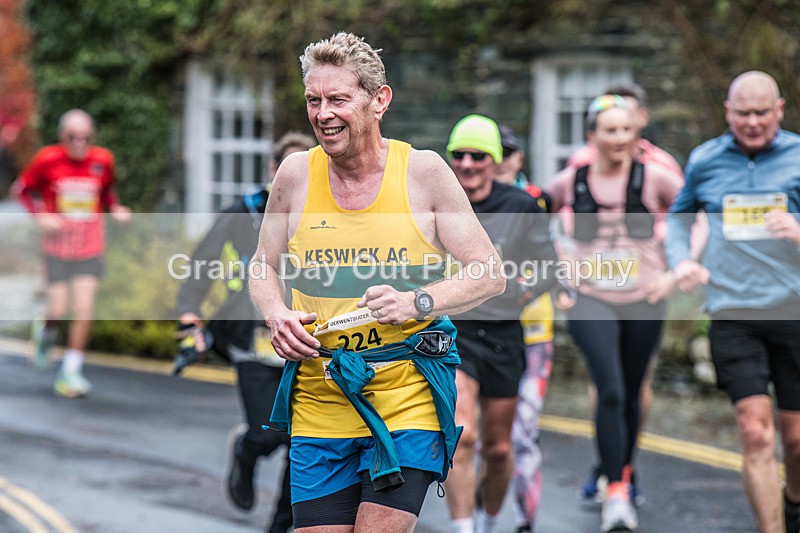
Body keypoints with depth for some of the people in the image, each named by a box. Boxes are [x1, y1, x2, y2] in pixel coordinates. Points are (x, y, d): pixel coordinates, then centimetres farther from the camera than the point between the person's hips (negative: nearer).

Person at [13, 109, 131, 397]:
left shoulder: (102, 160, 0)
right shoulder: (47, 159, -8)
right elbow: (22, 189, 4)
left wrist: (115, 209, -1)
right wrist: (41, 216, -9)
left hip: (90, 247, 2)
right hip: (57, 245, -2)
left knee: (83, 310, -5)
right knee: (58, 310, -5)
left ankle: (70, 371, 8)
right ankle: (46, 334, 33)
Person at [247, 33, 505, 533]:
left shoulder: (422, 171, -4)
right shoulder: (297, 173, 2)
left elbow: (491, 274, -1)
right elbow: (264, 266, 17)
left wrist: (419, 303, -17)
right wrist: (277, 316, -4)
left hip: (407, 388, -3)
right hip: (318, 394, 3)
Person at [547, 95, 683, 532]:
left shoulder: (652, 179, -3)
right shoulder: (570, 183, 0)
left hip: (643, 300, 1)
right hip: (591, 301, -1)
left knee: (630, 395, 13)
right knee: (610, 392, -17)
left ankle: (623, 474, 37)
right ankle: (616, 496, -17)